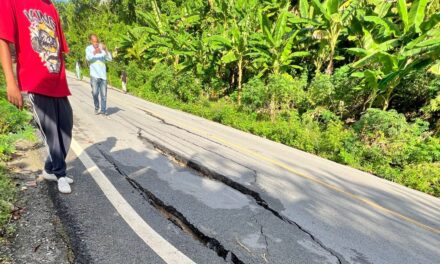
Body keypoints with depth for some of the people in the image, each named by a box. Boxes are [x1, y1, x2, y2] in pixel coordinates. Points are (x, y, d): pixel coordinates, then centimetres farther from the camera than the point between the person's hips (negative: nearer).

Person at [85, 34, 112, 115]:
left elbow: (110, 59, -3)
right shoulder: (89, 49, 3)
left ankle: (103, 110, 8)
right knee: (95, 93, -8)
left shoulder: (102, 47, 8)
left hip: (103, 75, 2)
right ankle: (96, 108, 13)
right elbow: (88, 58, -16)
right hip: (94, 75, -1)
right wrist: (94, 53, -35)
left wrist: (105, 50, -19)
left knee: (104, 94, 0)